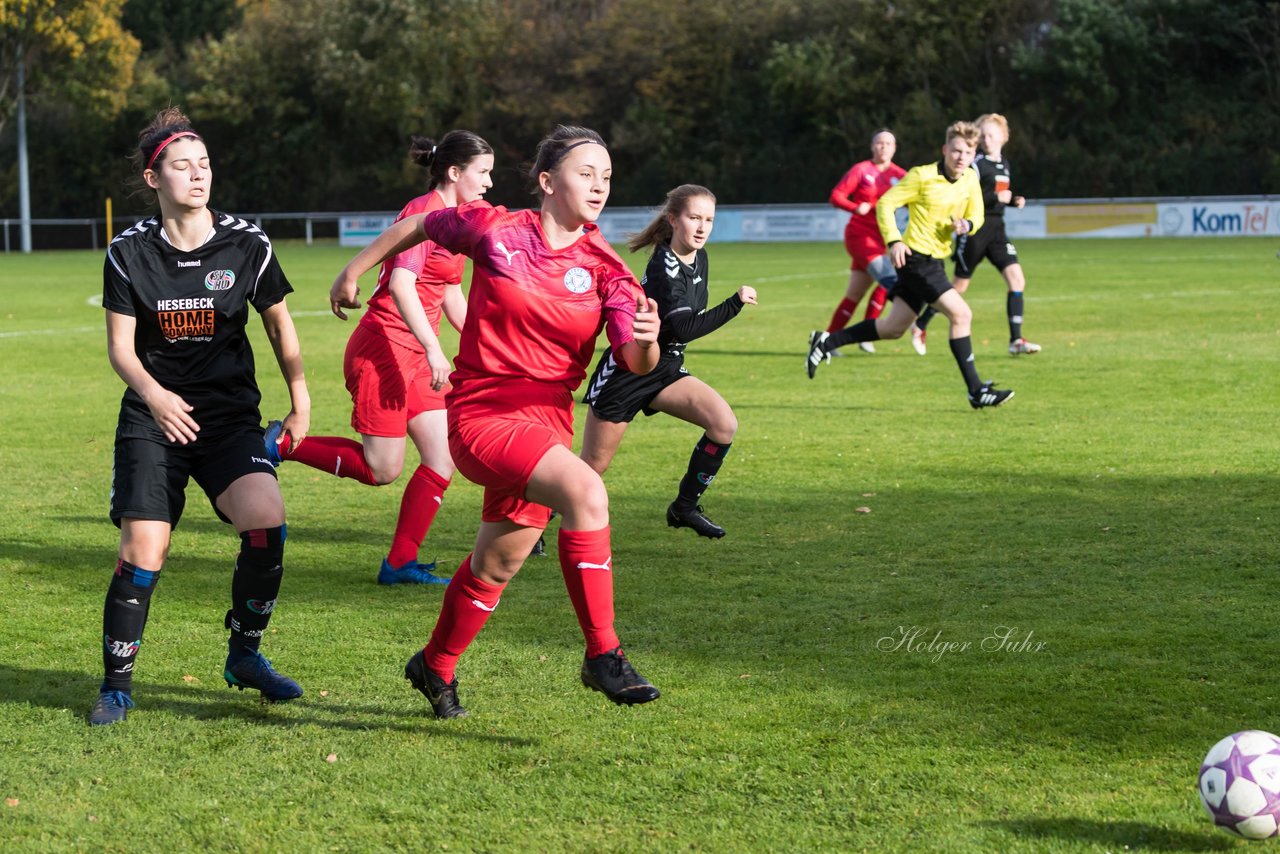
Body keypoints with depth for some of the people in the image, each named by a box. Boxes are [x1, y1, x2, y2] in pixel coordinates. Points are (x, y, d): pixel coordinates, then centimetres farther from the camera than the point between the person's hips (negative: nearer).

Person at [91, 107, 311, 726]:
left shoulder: (247, 245, -1)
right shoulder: (130, 253, -2)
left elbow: (280, 326, 12)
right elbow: (120, 347, 0)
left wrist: (299, 399, 7)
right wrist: (154, 395, -18)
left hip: (230, 414, 1)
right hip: (153, 417, 0)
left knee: (266, 520, -21)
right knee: (143, 550, -12)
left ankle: (244, 656, 2)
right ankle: (116, 685, 6)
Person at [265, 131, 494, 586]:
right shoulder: (424, 213, -15)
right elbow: (401, 285, -26)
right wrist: (432, 348, -32)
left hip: (414, 357, 9)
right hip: (383, 349, -9)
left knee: (443, 458, 1)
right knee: (382, 470, -5)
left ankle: (401, 563, 7)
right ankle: (284, 443, 11)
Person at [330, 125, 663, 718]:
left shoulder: (605, 269, -1)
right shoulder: (494, 228, -7)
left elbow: (635, 363, -11)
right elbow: (418, 227, 11)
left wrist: (646, 341, -34)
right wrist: (354, 270, 19)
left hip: (547, 419, 5)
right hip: (482, 412, -5)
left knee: (496, 566, 17)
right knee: (584, 490, -29)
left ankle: (435, 667, 43)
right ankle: (602, 654, -23)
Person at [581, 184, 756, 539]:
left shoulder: (698, 258, 2)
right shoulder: (664, 268, -24)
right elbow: (683, 329, -34)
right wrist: (735, 304, -35)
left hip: (665, 369, 7)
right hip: (625, 372, -7)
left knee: (724, 423, -15)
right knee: (592, 469, 1)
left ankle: (685, 507, -1)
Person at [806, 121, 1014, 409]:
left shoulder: (970, 179, 5)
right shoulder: (923, 176, -14)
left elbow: (977, 215, 14)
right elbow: (885, 203, -9)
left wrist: (967, 224, -10)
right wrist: (893, 240, -22)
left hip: (933, 262, 8)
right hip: (916, 258, -8)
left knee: (893, 327, 14)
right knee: (961, 314, -16)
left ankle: (826, 342, 27)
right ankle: (976, 391, -13)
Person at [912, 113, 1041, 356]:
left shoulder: (1004, 165, 13)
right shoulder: (977, 164, -12)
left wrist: (1013, 200, 6)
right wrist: (995, 197, -25)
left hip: (996, 229, 6)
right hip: (974, 229, -6)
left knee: (1017, 279, -9)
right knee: (960, 285, 4)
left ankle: (1016, 340, -8)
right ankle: (920, 325, 23)